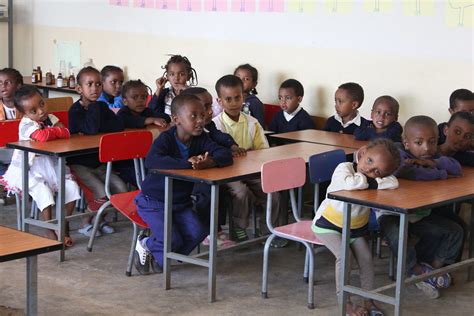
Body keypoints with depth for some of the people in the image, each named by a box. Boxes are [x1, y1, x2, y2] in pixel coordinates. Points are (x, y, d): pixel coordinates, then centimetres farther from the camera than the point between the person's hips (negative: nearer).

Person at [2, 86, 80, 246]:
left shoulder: (50, 118, 4)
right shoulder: (27, 124, -17)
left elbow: (66, 133, -10)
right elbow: (42, 136, -36)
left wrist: (49, 131, -20)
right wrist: (54, 131, -16)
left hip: (51, 164, 6)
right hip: (30, 169, -6)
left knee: (72, 188, -10)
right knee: (44, 192, -28)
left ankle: (65, 225, 6)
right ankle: (49, 231, -15)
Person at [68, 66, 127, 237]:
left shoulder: (101, 107, 5)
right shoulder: (75, 110, -15)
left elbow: (119, 126, -9)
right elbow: (92, 129, -32)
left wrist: (99, 128, -19)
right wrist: (94, 105, -22)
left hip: (99, 163, 7)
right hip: (79, 164, -7)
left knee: (121, 189, -8)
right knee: (102, 193, -22)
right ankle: (87, 221, 5)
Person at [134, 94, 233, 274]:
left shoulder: (201, 139, -6)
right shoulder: (166, 139, -22)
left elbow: (225, 155, -18)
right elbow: (151, 161, -42)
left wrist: (210, 162, -41)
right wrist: (187, 162, -47)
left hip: (181, 202, 6)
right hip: (153, 201, -6)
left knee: (197, 232, -13)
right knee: (172, 239, -20)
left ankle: (158, 258, 13)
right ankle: (145, 246, 15)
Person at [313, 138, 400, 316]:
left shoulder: (376, 177, -11)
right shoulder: (343, 168, -26)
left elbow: (393, 183, -29)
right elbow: (349, 183, -48)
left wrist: (370, 181, -34)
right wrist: (366, 180, -30)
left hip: (356, 227, 6)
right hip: (328, 224, -5)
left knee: (366, 257, -4)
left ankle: (369, 300, 10)